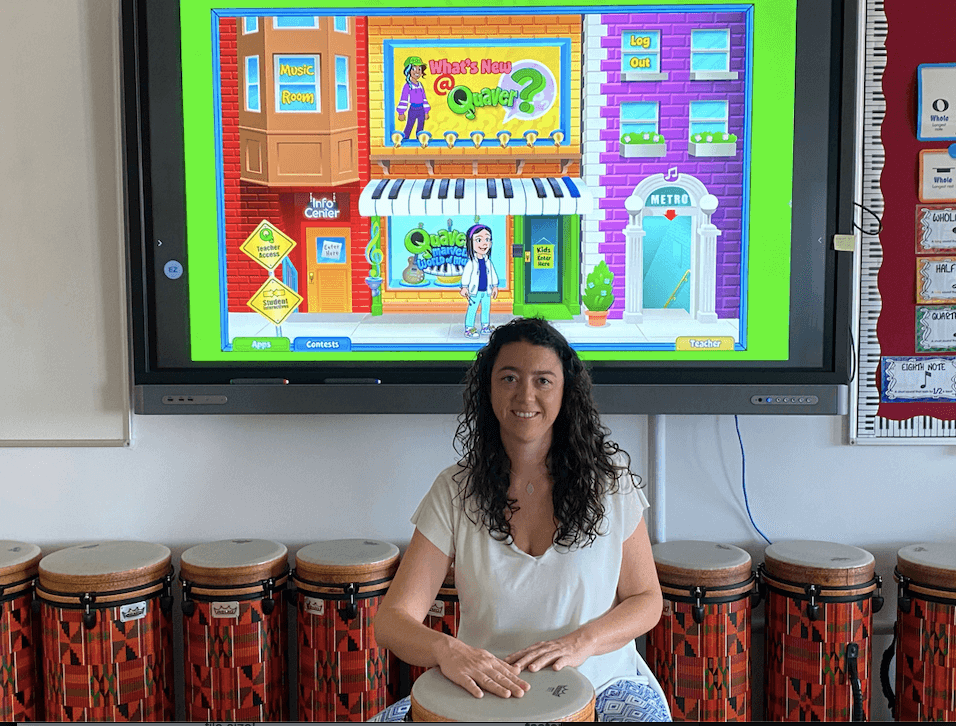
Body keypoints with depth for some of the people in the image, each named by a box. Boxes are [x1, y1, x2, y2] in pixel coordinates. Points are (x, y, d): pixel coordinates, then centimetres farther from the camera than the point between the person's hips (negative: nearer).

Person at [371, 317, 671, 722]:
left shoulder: (609, 480, -4)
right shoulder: (456, 490, -5)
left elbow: (646, 600, 3)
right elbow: (393, 620, -7)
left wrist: (581, 641, -16)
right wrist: (446, 650, -30)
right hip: (487, 689, 1)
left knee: (645, 713, -32)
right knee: (387, 721, -24)